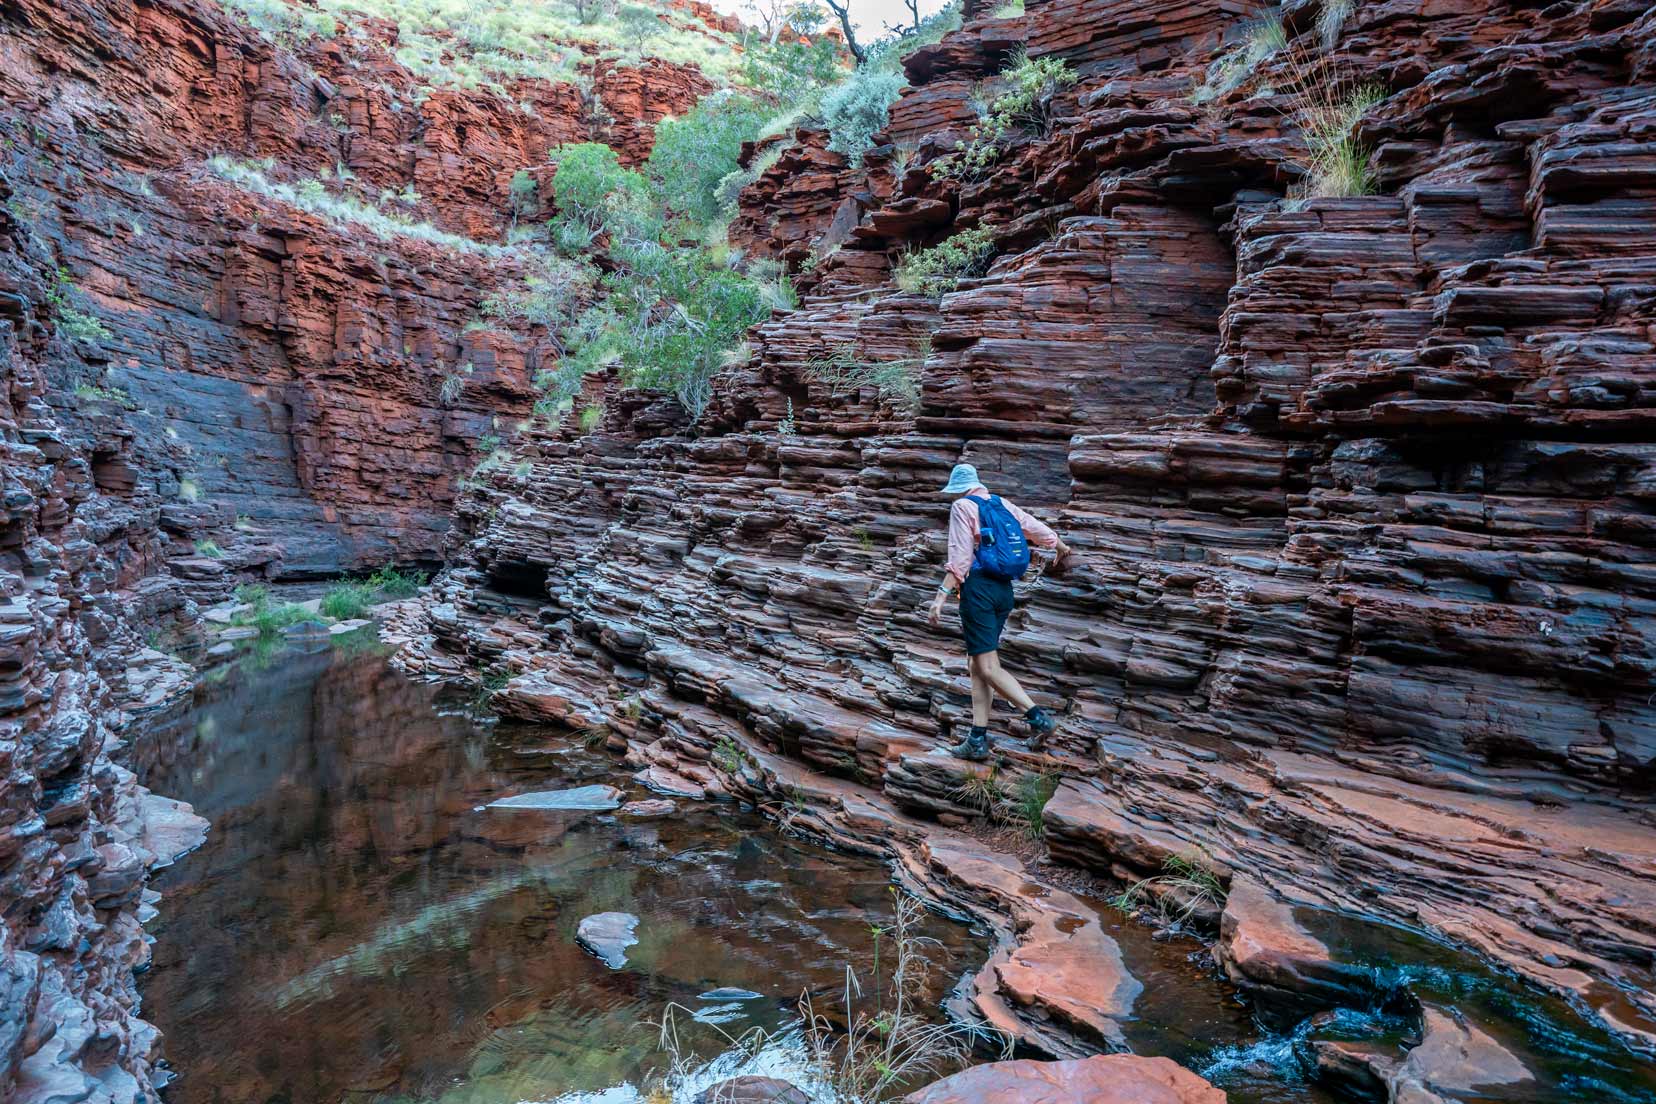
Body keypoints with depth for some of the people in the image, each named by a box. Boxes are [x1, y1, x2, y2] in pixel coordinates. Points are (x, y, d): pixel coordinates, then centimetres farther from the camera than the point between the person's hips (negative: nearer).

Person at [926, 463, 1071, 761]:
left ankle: (1039, 717, -14)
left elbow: (959, 557, -14)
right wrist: (1062, 548, 43)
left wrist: (942, 595, -19)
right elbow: (1037, 528, 24)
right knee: (978, 665, 9)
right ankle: (978, 740, 8)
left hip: (978, 587, -7)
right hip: (1004, 589, 7)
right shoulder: (1004, 505, 14)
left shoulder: (962, 507, -3)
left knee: (987, 667, -7)